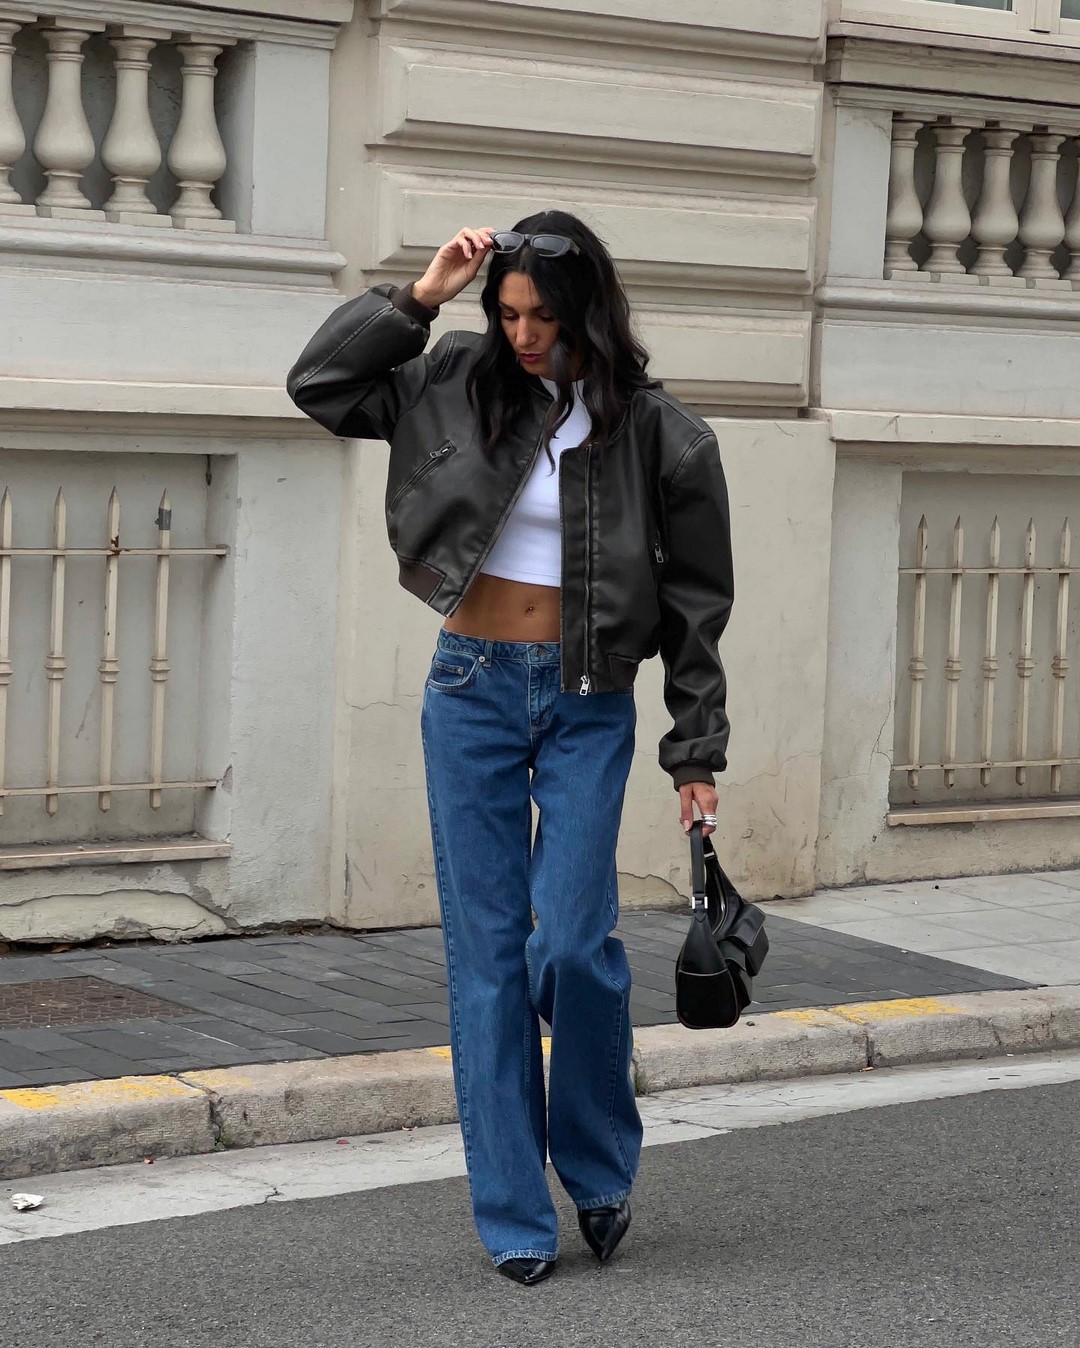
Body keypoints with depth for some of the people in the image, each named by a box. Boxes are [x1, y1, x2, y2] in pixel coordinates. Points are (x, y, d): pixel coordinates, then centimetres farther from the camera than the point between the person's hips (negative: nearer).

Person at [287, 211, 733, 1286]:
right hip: (474, 686, 2)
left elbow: (694, 601, 1)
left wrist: (696, 754, 1)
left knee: (572, 943, -11)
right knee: (487, 949, 1)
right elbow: (319, 384, 4)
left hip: (588, 707, -2)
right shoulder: (463, 386, 2)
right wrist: (420, 297, -4)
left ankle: (600, 1168, 15)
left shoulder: (656, 434, -4)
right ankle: (514, 1216, 8)